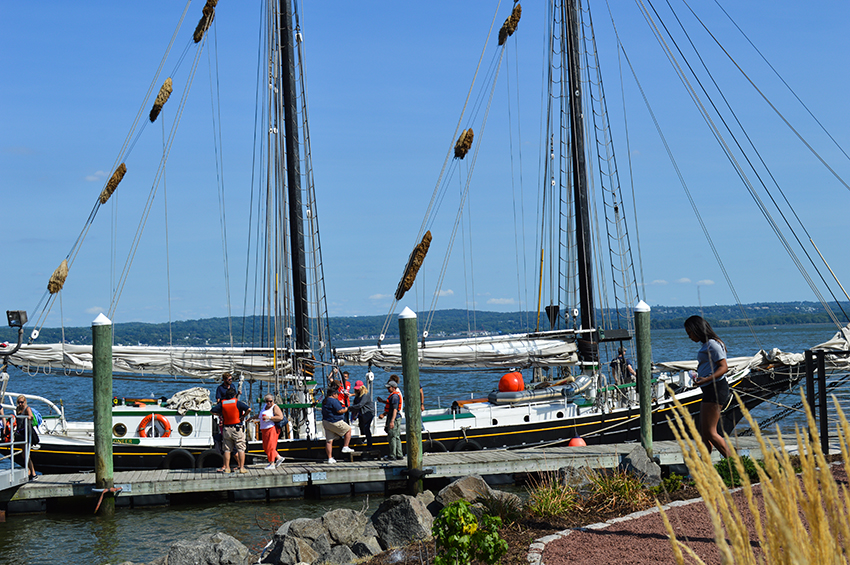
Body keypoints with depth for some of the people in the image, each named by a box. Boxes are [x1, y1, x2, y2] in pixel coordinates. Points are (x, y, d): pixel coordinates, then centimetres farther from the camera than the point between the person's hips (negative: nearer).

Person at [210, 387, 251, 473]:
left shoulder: (222, 404, 4)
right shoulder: (237, 403, -5)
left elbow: (212, 410, 7)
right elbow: (249, 409, -15)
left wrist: (220, 415, 18)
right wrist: (243, 416, 0)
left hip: (227, 428, 3)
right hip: (237, 428, -3)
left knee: (227, 449, 10)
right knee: (241, 449, 1)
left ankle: (226, 468, 10)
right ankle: (242, 468, -3)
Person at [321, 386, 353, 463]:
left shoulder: (324, 401, 13)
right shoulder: (333, 401, -16)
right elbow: (340, 411, -18)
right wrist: (346, 409, 1)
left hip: (325, 422, 9)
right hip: (335, 422, -9)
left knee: (329, 441, 7)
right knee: (348, 429, 12)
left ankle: (330, 458, 6)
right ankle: (345, 447, 10)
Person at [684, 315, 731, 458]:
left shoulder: (712, 344, -13)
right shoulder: (707, 345, 18)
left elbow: (724, 367, -20)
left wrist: (707, 379, -31)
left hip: (715, 388, -11)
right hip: (709, 390, 11)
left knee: (709, 432, -11)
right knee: (703, 432, 10)